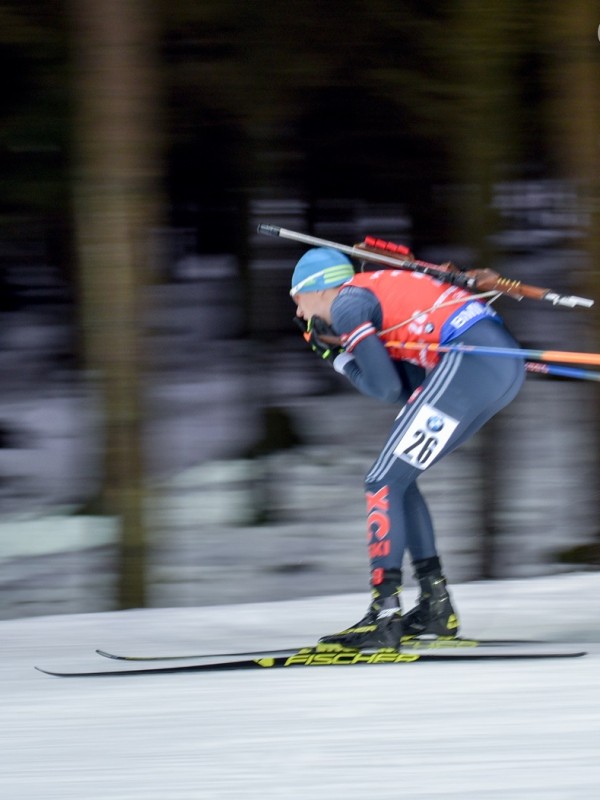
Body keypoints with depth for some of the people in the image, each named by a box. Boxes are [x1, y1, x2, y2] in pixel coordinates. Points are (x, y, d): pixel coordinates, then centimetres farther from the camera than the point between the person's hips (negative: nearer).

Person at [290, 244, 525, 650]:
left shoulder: (346, 303, 2)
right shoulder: (376, 294, 28)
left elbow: (387, 387, -5)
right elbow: (413, 389, 20)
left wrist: (339, 356, 11)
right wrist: (340, 356, 20)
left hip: (470, 359, -9)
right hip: (507, 365, 9)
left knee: (384, 483, -5)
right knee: (398, 479, 18)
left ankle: (384, 619, -12)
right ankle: (437, 607, 17)